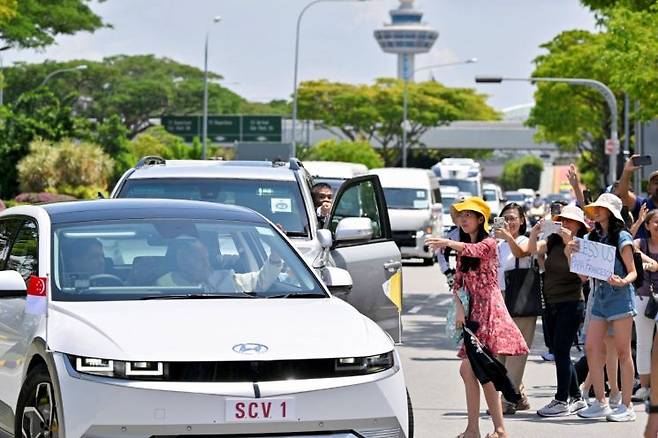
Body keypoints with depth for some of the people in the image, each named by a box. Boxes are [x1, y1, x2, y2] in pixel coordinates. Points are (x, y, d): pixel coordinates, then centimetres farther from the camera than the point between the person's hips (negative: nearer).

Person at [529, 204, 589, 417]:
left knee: (561, 351, -9)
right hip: (552, 303, 6)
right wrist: (535, 231, -22)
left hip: (571, 303, -6)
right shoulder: (553, 240, 6)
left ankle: (562, 400, -4)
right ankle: (576, 398, 22)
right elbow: (533, 249, -6)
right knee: (560, 352, 11)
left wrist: (569, 244, -28)